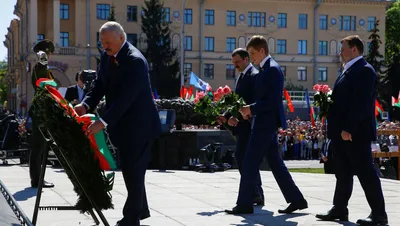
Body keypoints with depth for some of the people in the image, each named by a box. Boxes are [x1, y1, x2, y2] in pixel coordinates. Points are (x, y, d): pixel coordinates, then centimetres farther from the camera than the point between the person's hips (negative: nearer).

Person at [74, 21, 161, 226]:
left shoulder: (135, 61, -23)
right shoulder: (106, 56, 4)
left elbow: (125, 98, -29)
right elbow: (100, 85, 7)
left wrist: (103, 122, -35)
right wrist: (86, 105, -12)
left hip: (138, 125, -9)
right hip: (122, 125, 9)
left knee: (133, 171, -5)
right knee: (129, 170, 17)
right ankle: (140, 210, 32)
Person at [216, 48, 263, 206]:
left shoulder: (254, 76, -11)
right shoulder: (241, 77, 19)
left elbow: (254, 103, -19)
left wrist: (239, 118, -23)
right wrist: (226, 116, 9)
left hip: (248, 124, -10)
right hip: (242, 125, 10)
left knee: (242, 157, -14)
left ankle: (255, 195, -11)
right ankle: (256, 194, 18)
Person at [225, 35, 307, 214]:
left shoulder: (272, 69, -15)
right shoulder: (266, 69, 16)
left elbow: (273, 101, -21)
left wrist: (251, 109, -17)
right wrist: (250, 110, 6)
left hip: (266, 124, -10)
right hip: (265, 123, 10)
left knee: (249, 163, -6)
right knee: (275, 164, 12)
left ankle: (245, 204, 0)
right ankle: (296, 199, 15)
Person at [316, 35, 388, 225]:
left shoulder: (364, 70, -13)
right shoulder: (349, 71, 18)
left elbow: (360, 102, -21)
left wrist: (348, 129, -24)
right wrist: (328, 102, 7)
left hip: (355, 133, -10)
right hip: (342, 132, 10)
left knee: (365, 171, -5)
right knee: (342, 172, 14)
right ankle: (339, 209, 22)